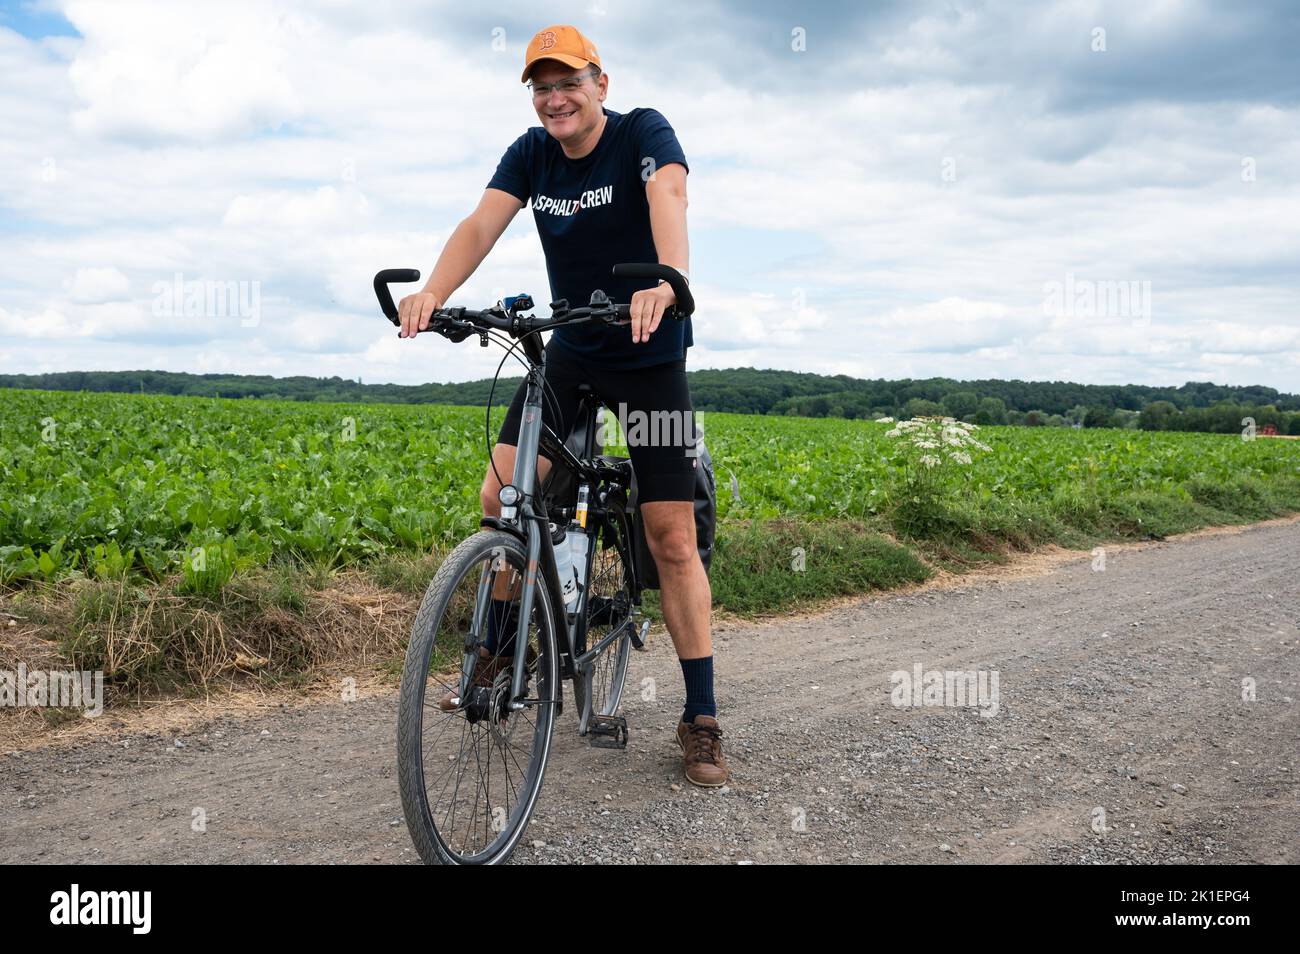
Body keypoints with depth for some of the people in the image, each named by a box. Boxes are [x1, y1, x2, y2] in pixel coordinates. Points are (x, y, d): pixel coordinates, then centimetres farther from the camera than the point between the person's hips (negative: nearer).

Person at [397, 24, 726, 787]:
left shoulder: (644, 133, -14)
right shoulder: (531, 153, -2)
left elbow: (668, 200, -34)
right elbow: (482, 224, -17)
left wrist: (665, 284, -55)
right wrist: (432, 292, -37)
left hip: (651, 358, -4)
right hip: (572, 352, 4)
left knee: (672, 537, -5)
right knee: (501, 498, -11)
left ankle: (702, 719, 5)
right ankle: (500, 655, 11)